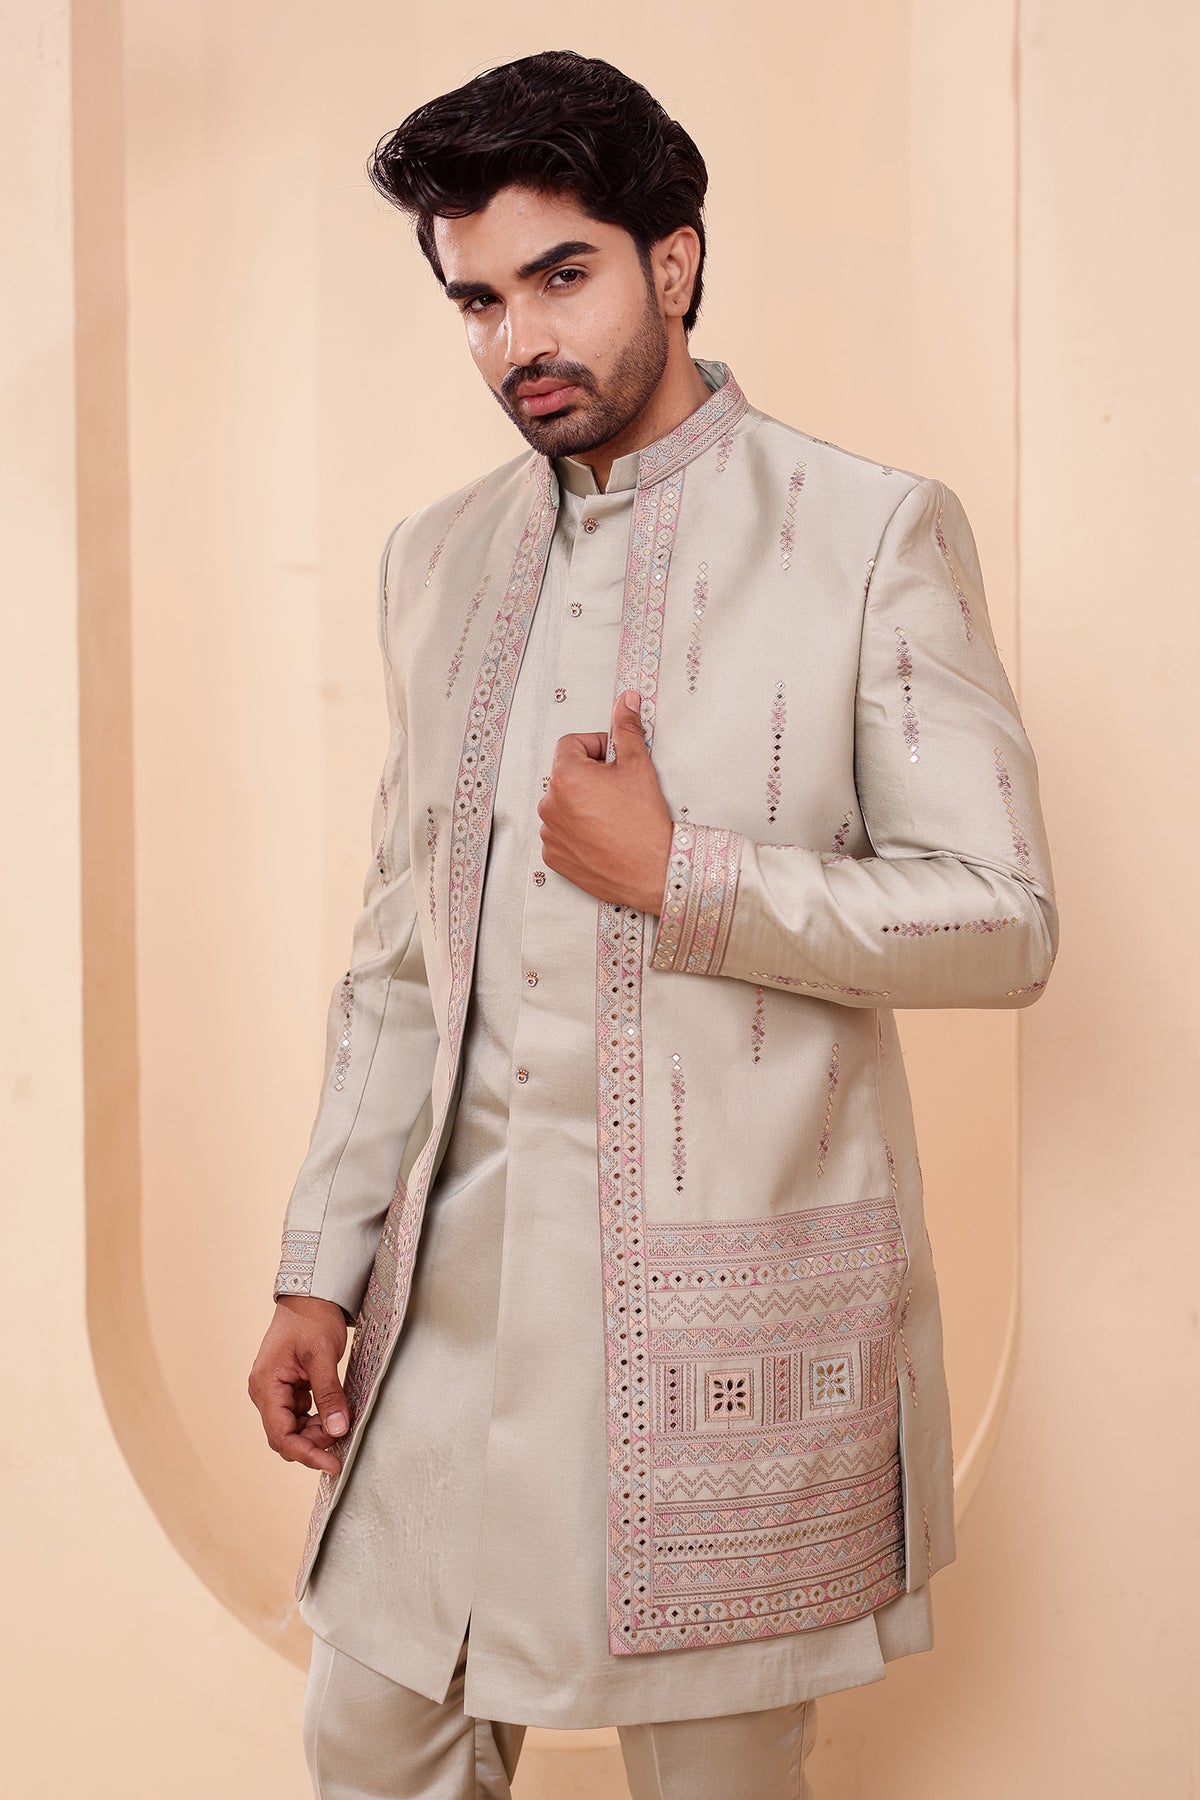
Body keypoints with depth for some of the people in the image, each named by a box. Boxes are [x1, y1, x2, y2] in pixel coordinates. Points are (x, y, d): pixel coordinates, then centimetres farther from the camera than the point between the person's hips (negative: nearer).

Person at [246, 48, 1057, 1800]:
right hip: (461, 1287, 5)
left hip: (729, 1305, -4)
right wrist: (323, 1264, 10)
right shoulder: (436, 558, 10)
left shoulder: (874, 535, -6)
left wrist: (681, 879, -17)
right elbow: (401, 943, 13)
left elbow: (1004, 920, -8)